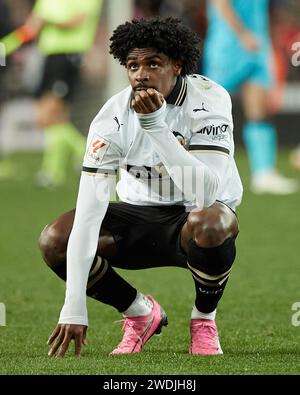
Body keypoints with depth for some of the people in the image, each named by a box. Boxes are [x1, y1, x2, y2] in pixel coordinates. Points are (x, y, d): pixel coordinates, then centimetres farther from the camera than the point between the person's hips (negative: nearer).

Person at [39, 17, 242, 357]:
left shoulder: (208, 100, -23)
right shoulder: (114, 116, -17)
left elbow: (205, 192, -35)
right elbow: (88, 211, -24)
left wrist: (156, 125, -41)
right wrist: (74, 308, -31)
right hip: (140, 214, 3)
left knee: (208, 224, -40)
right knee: (54, 240, -20)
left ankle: (204, 319, -7)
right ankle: (141, 313, 5)